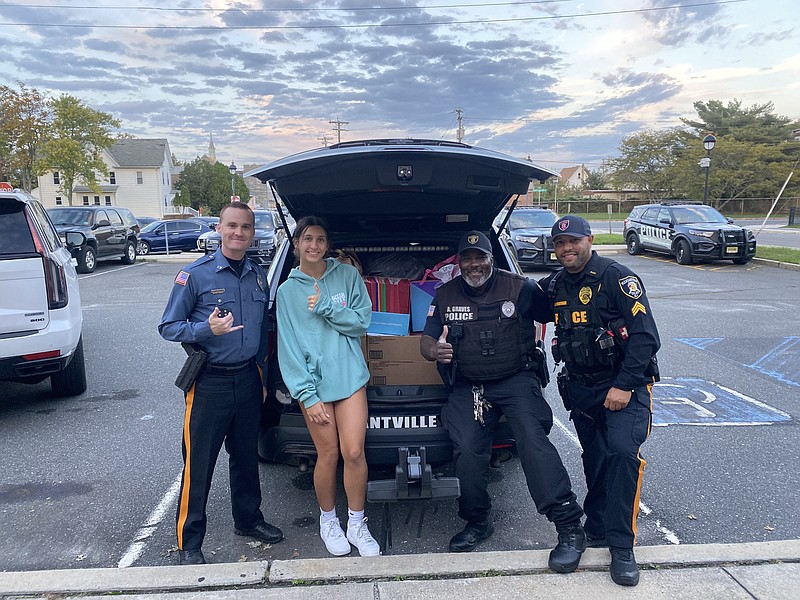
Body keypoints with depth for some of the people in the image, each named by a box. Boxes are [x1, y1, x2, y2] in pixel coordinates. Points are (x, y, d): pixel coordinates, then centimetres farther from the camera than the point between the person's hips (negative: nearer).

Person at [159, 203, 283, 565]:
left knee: (246, 455, 18)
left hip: (248, 378, 5)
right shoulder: (195, 275, -9)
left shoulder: (259, 276, 8)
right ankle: (189, 544, 17)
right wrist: (207, 329, -26)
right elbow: (168, 327, -7)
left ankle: (248, 519, 37)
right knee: (198, 465, 3)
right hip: (209, 382, -5)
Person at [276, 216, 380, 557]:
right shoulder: (287, 290, 2)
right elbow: (289, 348, -3)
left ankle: (356, 524, 18)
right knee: (328, 455, 6)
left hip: (349, 377, 1)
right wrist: (307, 395, -10)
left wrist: (325, 307, -14)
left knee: (354, 452, -3)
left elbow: (361, 321, -1)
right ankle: (328, 521, 30)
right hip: (313, 382, 0)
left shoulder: (348, 275, 4)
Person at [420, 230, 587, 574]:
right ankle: (478, 522, 10)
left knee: (531, 436, -23)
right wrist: (434, 349, -17)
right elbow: (426, 341, 6)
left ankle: (569, 526, -18)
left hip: (516, 378, -2)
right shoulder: (445, 295, 9)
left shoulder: (519, 288, 0)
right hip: (467, 387, 3)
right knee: (467, 449, -14)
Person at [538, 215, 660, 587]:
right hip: (580, 386, 5)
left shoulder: (617, 278, -12)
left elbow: (646, 336, -15)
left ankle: (621, 546, -8)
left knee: (622, 452, -20)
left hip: (624, 385, -5)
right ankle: (596, 528, 30)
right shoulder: (554, 286, 6)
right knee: (594, 460, 12)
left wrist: (625, 386, -19)